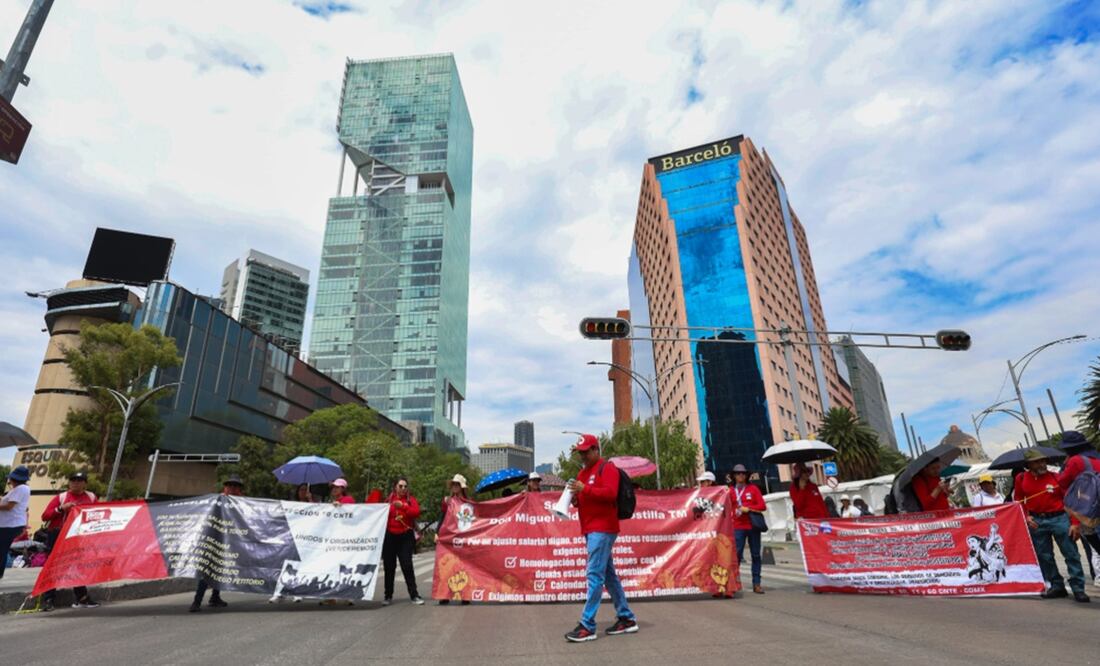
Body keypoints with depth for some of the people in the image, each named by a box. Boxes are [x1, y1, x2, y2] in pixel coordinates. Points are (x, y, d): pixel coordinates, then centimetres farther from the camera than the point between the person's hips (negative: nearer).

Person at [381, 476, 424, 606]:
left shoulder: (411, 499, 5)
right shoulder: (389, 499, 6)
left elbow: (416, 512, -11)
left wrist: (403, 506, -21)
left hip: (406, 537, -1)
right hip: (390, 536, 1)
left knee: (407, 566, -3)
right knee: (389, 567, 8)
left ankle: (414, 595, 3)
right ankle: (388, 596, 20)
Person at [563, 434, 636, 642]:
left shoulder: (607, 468, -7)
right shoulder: (582, 472, 19)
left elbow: (610, 493, -20)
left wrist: (585, 489, -26)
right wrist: (575, 498, 2)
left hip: (602, 529, -9)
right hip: (590, 529, 9)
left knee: (595, 575, -11)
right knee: (608, 574, 13)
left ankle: (587, 626, -8)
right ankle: (626, 618, 22)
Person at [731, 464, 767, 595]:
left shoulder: (753, 488, 6)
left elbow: (762, 506, 0)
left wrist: (748, 508, -10)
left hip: (753, 526, 1)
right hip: (738, 527, -1)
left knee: (756, 555, 5)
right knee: (737, 554, -6)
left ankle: (756, 583, 11)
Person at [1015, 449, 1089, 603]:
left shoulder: (1055, 477, -3)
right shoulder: (1021, 479, 2)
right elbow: (1019, 501, 13)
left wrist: (1075, 523, -10)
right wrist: (1026, 517, -1)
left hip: (1059, 518, -2)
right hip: (1036, 521, 2)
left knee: (1071, 554, 0)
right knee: (1044, 557, 9)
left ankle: (1078, 589, 10)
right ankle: (1057, 586, 22)